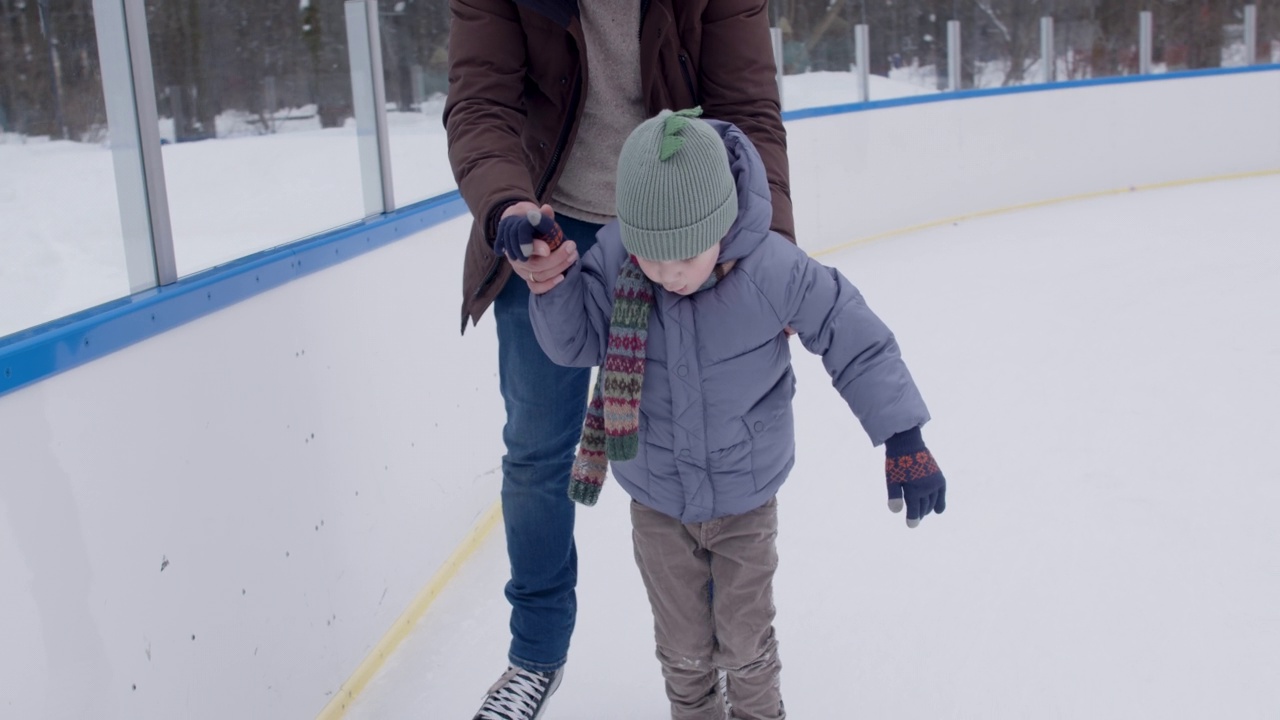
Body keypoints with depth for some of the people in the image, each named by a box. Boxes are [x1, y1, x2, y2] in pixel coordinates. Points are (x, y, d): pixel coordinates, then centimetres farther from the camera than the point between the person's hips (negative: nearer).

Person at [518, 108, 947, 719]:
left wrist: (904, 441, -16)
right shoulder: (613, 260, -19)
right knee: (683, 646, 17)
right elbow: (575, 343, -7)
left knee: (745, 639, 16)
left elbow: (857, 341, -16)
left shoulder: (774, 270, -25)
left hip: (746, 499, -1)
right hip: (657, 503, 2)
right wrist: (548, 279, -26)